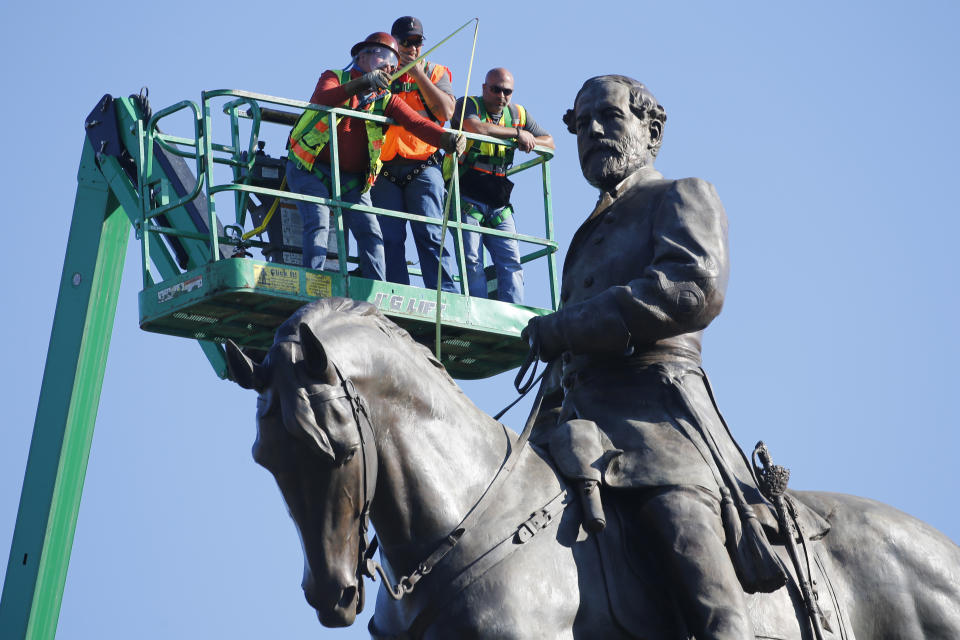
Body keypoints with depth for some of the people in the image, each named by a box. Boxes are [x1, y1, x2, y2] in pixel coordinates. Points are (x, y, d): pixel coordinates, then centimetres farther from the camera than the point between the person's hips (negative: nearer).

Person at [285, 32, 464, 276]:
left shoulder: (386, 100, 8)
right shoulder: (335, 78, 0)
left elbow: (417, 123, -9)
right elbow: (321, 99, -25)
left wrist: (447, 139, -30)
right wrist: (361, 83, -39)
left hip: (352, 179, 4)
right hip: (310, 169, -4)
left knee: (370, 231, -8)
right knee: (318, 222, -20)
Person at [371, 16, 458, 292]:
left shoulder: (435, 72, 15)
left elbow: (446, 112, -3)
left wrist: (418, 74, -4)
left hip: (423, 167, -1)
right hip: (385, 168, 1)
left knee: (429, 234, -10)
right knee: (390, 238, -5)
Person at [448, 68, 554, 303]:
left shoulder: (518, 114, 15)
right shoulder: (468, 105, 0)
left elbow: (550, 142, 18)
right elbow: (474, 127, -24)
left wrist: (531, 141, -5)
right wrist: (517, 133, -17)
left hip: (499, 206, 5)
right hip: (467, 200, -5)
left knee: (510, 261, -5)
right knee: (472, 260, -11)